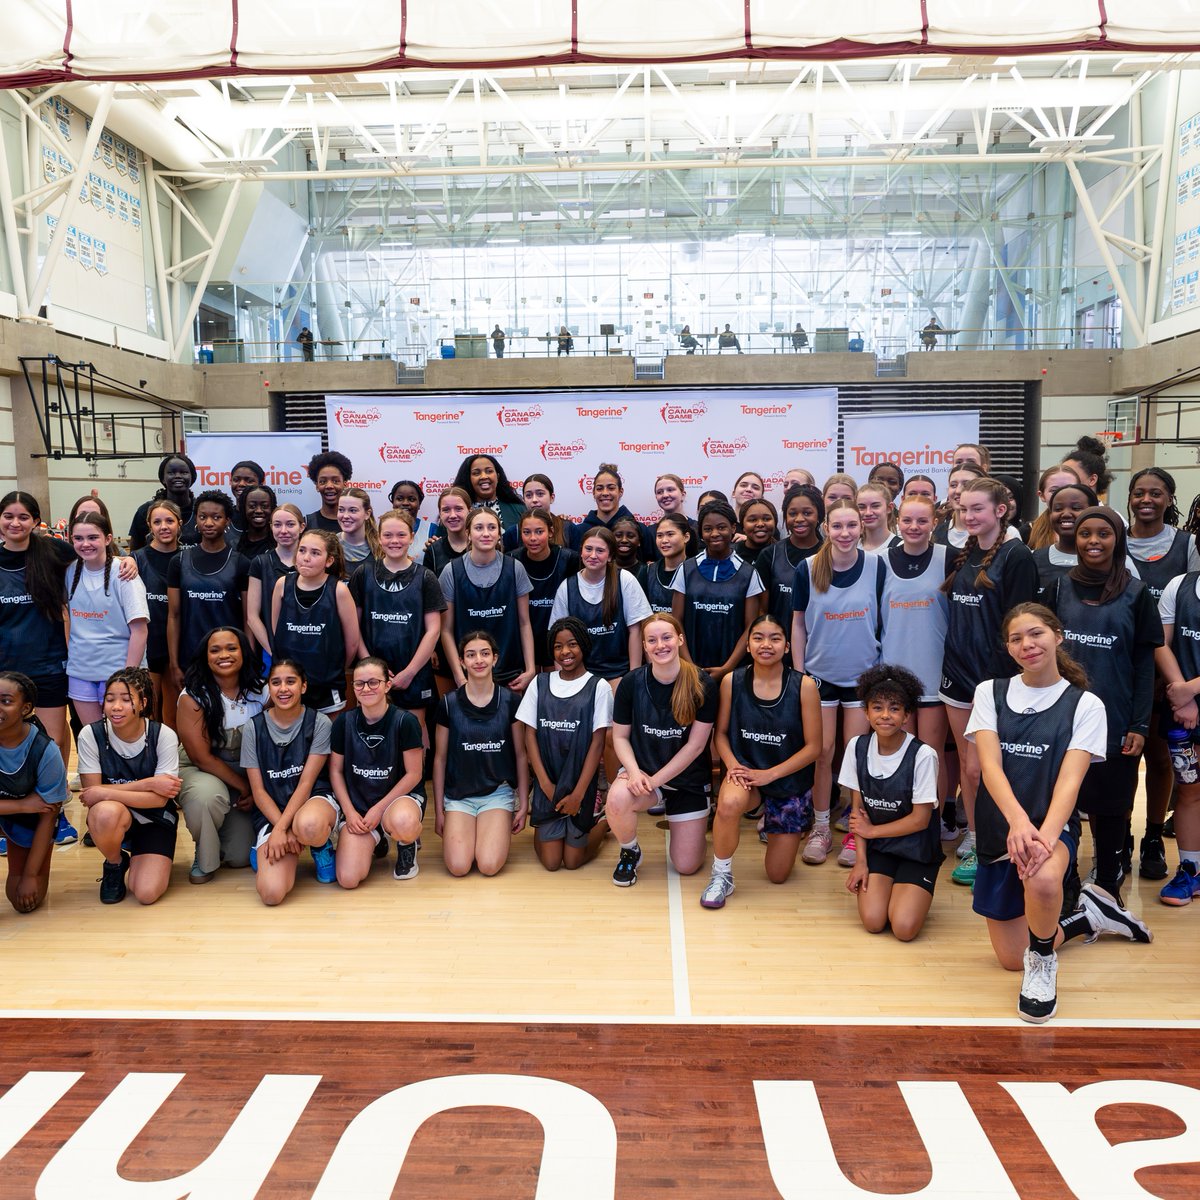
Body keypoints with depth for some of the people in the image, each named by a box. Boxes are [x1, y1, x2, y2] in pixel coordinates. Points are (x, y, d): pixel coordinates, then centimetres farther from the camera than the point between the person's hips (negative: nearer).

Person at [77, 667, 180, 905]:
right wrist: (147, 784, -22)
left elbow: (159, 798, -19)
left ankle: (136, 855, 18)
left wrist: (106, 793, -27)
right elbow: (92, 791, -16)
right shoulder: (91, 734, -14)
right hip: (113, 816, 0)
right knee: (105, 812, -38)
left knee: (146, 893, -19)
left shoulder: (163, 736, -16)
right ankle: (115, 864, -3)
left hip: (155, 818, 0)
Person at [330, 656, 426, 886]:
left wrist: (379, 808, -13)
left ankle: (407, 844, 0)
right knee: (348, 878, -17)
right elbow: (335, 770, 6)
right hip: (357, 804, 3)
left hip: (400, 796, -3)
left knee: (402, 822, -41)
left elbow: (414, 774, -9)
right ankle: (375, 842, 20)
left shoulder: (405, 721, -13)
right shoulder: (344, 721, -3)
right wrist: (349, 811, -4)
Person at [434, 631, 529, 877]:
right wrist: (439, 810, 5)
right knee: (458, 867, -19)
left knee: (489, 865, -20)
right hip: (458, 794, 1)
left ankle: (501, 832, 12)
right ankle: (452, 833, 13)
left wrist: (524, 804, 2)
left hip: (499, 792, 0)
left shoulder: (510, 700, -2)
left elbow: (521, 755, 4)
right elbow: (440, 758, 5)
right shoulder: (448, 704, -2)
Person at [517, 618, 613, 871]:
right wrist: (545, 783, -7)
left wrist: (578, 793, -11)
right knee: (550, 862, 0)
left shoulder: (598, 687, -6)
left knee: (572, 861, 2)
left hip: (579, 783, -2)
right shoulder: (539, 684, 3)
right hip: (547, 783, 2)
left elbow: (597, 743, -7)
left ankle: (602, 822, 30)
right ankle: (541, 826, 32)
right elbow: (530, 736, 2)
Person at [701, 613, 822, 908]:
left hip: (790, 781, 0)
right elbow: (721, 732, 2)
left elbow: (813, 747, -10)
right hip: (746, 771, 0)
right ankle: (721, 876, -12)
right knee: (729, 803, -39)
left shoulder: (804, 685, -13)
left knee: (777, 875, 7)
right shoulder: (732, 681, -8)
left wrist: (770, 774, -18)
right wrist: (732, 764, -17)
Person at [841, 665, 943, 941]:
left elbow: (920, 820, -13)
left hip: (916, 848, -2)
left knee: (904, 928, -17)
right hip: (877, 846, 3)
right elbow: (858, 809, -1)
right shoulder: (857, 747, -7)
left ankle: (916, 893, 14)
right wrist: (861, 859, -6)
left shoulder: (923, 755, -19)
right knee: (872, 922, -15)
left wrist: (872, 830, -7)